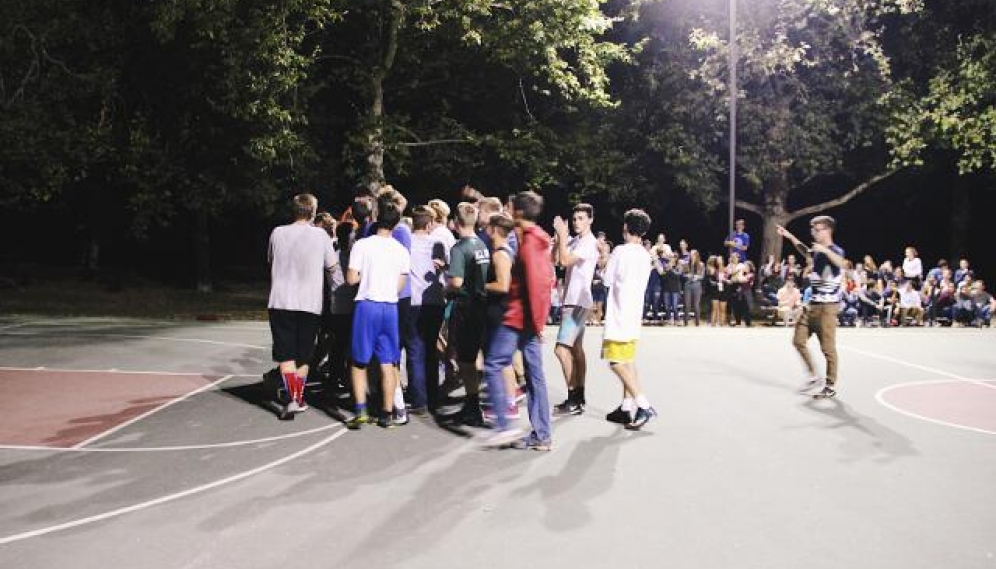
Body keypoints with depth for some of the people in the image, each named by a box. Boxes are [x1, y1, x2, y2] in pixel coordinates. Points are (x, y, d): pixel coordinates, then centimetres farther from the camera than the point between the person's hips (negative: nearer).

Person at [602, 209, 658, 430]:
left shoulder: (621, 251, -12)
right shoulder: (645, 255, 11)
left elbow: (608, 280, -5)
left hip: (619, 315, -8)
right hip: (634, 314, 8)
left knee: (617, 362, -7)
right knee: (628, 361, 12)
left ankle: (643, 405, -14)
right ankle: (626, 408, 15)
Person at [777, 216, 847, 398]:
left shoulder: (835, 251, -11)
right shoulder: (817, 252, 13)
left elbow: (842, 263, -36)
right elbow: (805, 251, 39)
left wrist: (825, 250, -47)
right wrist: (789, 236, 34)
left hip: (827, 307, -8)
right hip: (811, 305, 8)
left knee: (828, 348, -2)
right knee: (798, 340, 6)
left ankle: (830, 386, 8)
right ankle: (813, 377, 18)